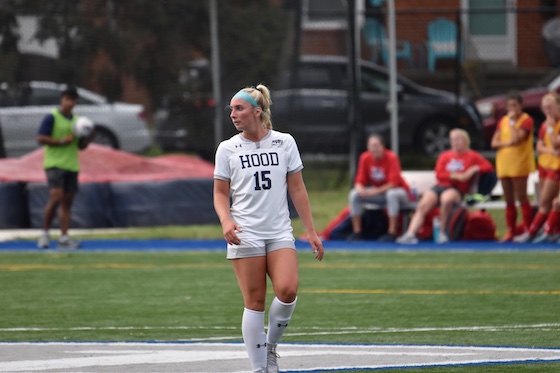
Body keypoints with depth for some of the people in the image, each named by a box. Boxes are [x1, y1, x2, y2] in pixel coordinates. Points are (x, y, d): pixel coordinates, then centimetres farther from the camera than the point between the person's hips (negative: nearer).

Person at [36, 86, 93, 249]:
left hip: (72, 166, 7)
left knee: (67, 202, 4)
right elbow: (41, 138, -11)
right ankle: (44, 233, -5)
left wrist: (89, 138, 0)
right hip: (55, 164, -7)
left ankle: (64, 238, 5)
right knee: (56, 197, -18)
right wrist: (62, 141, -17)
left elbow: (81, 146, 20)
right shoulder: (52, 118, -5)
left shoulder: (77, 120, 15)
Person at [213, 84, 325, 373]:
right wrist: (226, 221, -14)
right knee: (254, 302, -5)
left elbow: (297, 189, 7)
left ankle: (271, 345, 6)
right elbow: (220, 194, 7)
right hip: (245, 234, -1)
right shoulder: (227, 149, 3)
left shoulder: (284, 142, 4)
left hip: (280, 232, 1)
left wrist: (311, 231, 5)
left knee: (287, 290, -19)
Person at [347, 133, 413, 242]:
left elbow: (394, 182, -26)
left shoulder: (391, 157, -21)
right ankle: (356, 232, -9)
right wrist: (360, 189, -29)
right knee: (353, 195, -14)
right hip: (376, 191, 5)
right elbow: (360, 180, -5)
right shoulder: (365, 158, -8)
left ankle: (392, 233, -34)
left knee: (392, 194, -40)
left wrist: (376, 191, -33)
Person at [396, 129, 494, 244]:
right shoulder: (445, 156, 18)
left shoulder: (472, 156, 10)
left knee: (446, 199, -40)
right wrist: (455, 176, -9)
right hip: (440, 186, 4)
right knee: (422, 205, -24)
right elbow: (439, 174, 6)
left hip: (456, 189, -4)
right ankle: (410, 234, -35)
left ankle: (442, 233, -27)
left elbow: (489, 167, 2)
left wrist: (474, 169, -13)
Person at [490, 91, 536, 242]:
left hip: (519, 165, -6)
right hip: (504, 164, 6)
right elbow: (494, 143, 5)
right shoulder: (503, 121, 11)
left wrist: (512, 121, -12)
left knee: (521, 198, -6)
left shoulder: (526, 120, -6)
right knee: (509, 200, 8)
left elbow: (516, 138, -20)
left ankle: (528, 230, -4)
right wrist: (507, 143, -13)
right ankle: (511, 231, 13)